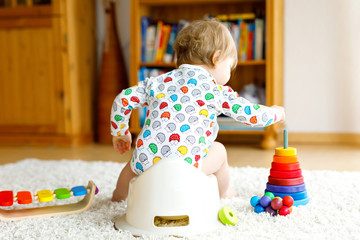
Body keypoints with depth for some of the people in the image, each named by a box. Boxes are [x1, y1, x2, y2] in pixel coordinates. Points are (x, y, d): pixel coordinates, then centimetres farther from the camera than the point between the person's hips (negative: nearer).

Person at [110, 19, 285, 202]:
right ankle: (222, 193, 43)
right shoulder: (215, 89, -1)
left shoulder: (159, 81, 10)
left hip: (145, 165, 4)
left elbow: (123, 99, 11)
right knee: (218, 149, 23)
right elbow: (252, 115, 3)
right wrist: (276, 113, 24)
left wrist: (120, 133, 25)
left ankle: (120, 194, 55)